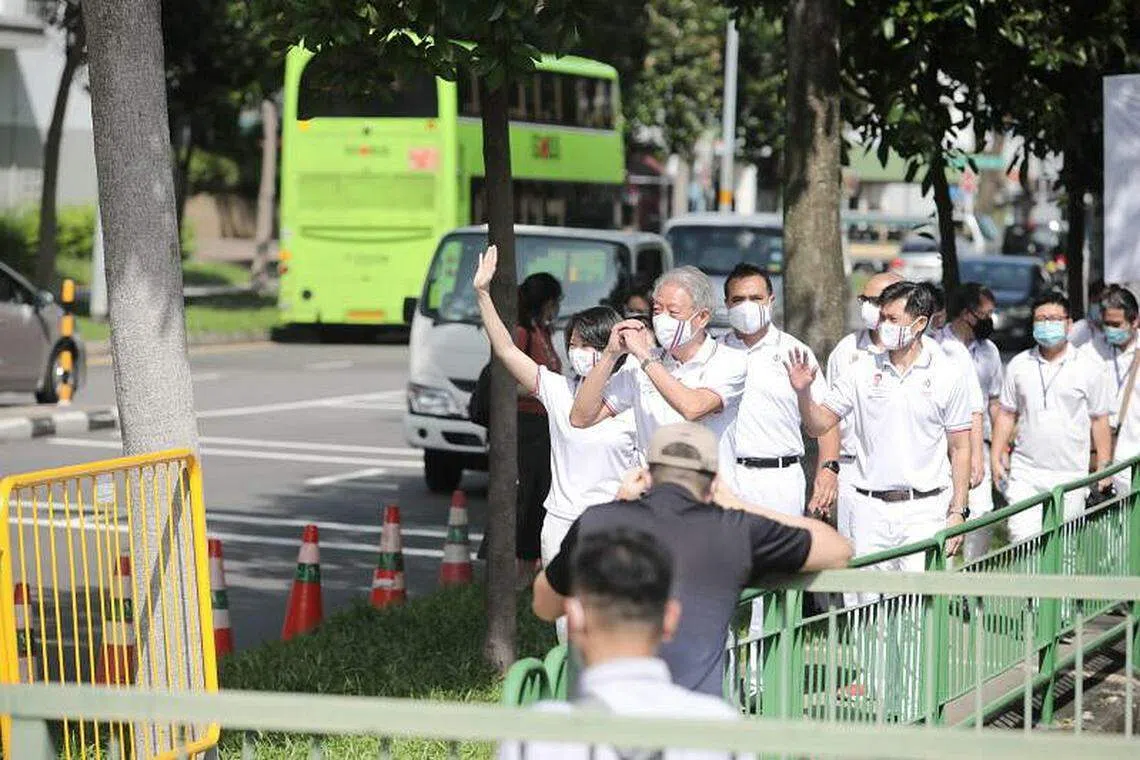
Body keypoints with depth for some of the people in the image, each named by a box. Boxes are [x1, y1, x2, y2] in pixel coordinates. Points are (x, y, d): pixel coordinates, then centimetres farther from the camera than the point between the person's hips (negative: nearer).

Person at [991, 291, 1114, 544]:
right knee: (1022, 542, -9)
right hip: (1025, 472, 1)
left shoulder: (1089, 368, 2)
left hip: (1070, 474, -1)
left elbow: (1099, 420, 6)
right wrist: (996, 458, 7)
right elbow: (1007, 414, 13)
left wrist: (1103, 467, 4)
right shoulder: (1018, 365, 8)